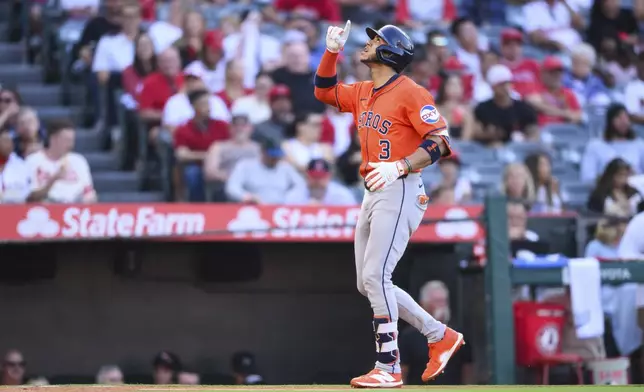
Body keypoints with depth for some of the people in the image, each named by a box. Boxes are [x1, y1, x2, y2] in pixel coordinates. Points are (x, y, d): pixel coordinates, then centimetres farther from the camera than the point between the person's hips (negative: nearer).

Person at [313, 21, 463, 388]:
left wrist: (400, 166, -29)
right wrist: (332, 51, 10)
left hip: (400, 190, -9)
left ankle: (389, 368, -12)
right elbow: (325, 91, 24)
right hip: (372, 193, 9)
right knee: (368, 284, 10)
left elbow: (441, 141, -17)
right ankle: (441, 336, 19)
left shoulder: (410, 92, -11)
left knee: (375, 277, -16)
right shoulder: (363, 93, 14)